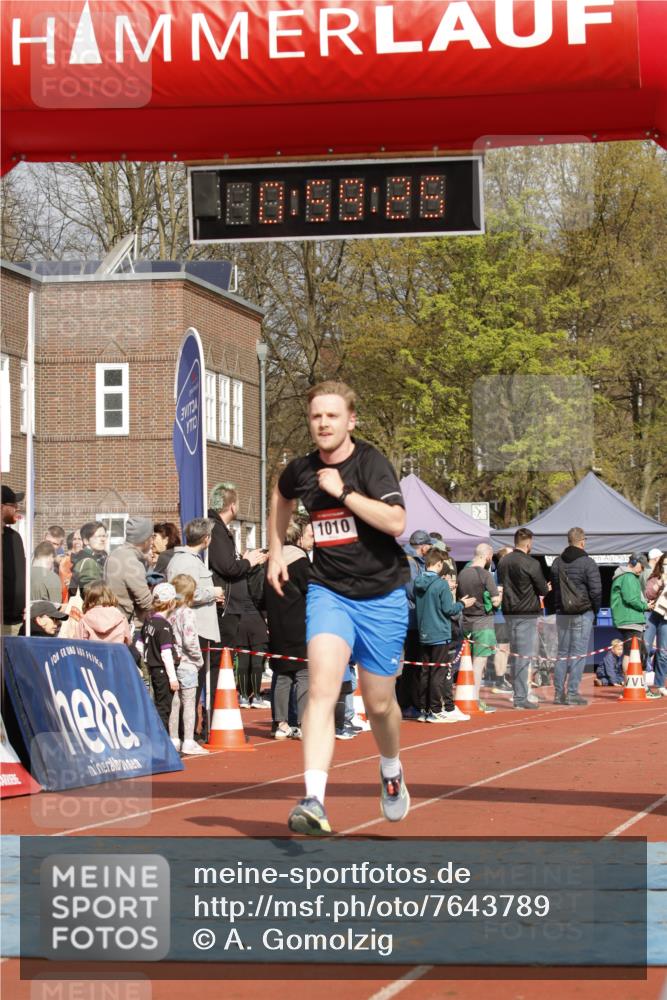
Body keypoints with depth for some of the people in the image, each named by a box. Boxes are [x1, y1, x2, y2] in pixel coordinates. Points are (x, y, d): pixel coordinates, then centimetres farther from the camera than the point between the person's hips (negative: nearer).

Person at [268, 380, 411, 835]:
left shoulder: (371, 462, -13)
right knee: (322, 688, -19)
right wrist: (276, 553, 23)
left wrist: (343, 491, -25)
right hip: (329, 592, 2)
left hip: (382, 596, -2)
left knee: (379, 703, 10)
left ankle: (392, 771, 43)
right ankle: (314, 802, -27)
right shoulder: (301, 470, 1)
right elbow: (282, 496, 27)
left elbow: (396, 522, -27)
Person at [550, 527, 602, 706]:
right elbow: (596, 591, -11)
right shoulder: (588, 563, -10)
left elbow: (553, 587, 10)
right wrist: (595, 611, 3)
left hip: (562, 614, 5)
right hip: (583, 614, -5)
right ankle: (572, 693, -4)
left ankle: (558, 693, 11)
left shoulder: (557, 562, 8)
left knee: (562, 653, 11)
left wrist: (557, 608, 14)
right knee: (578, 654, -2)